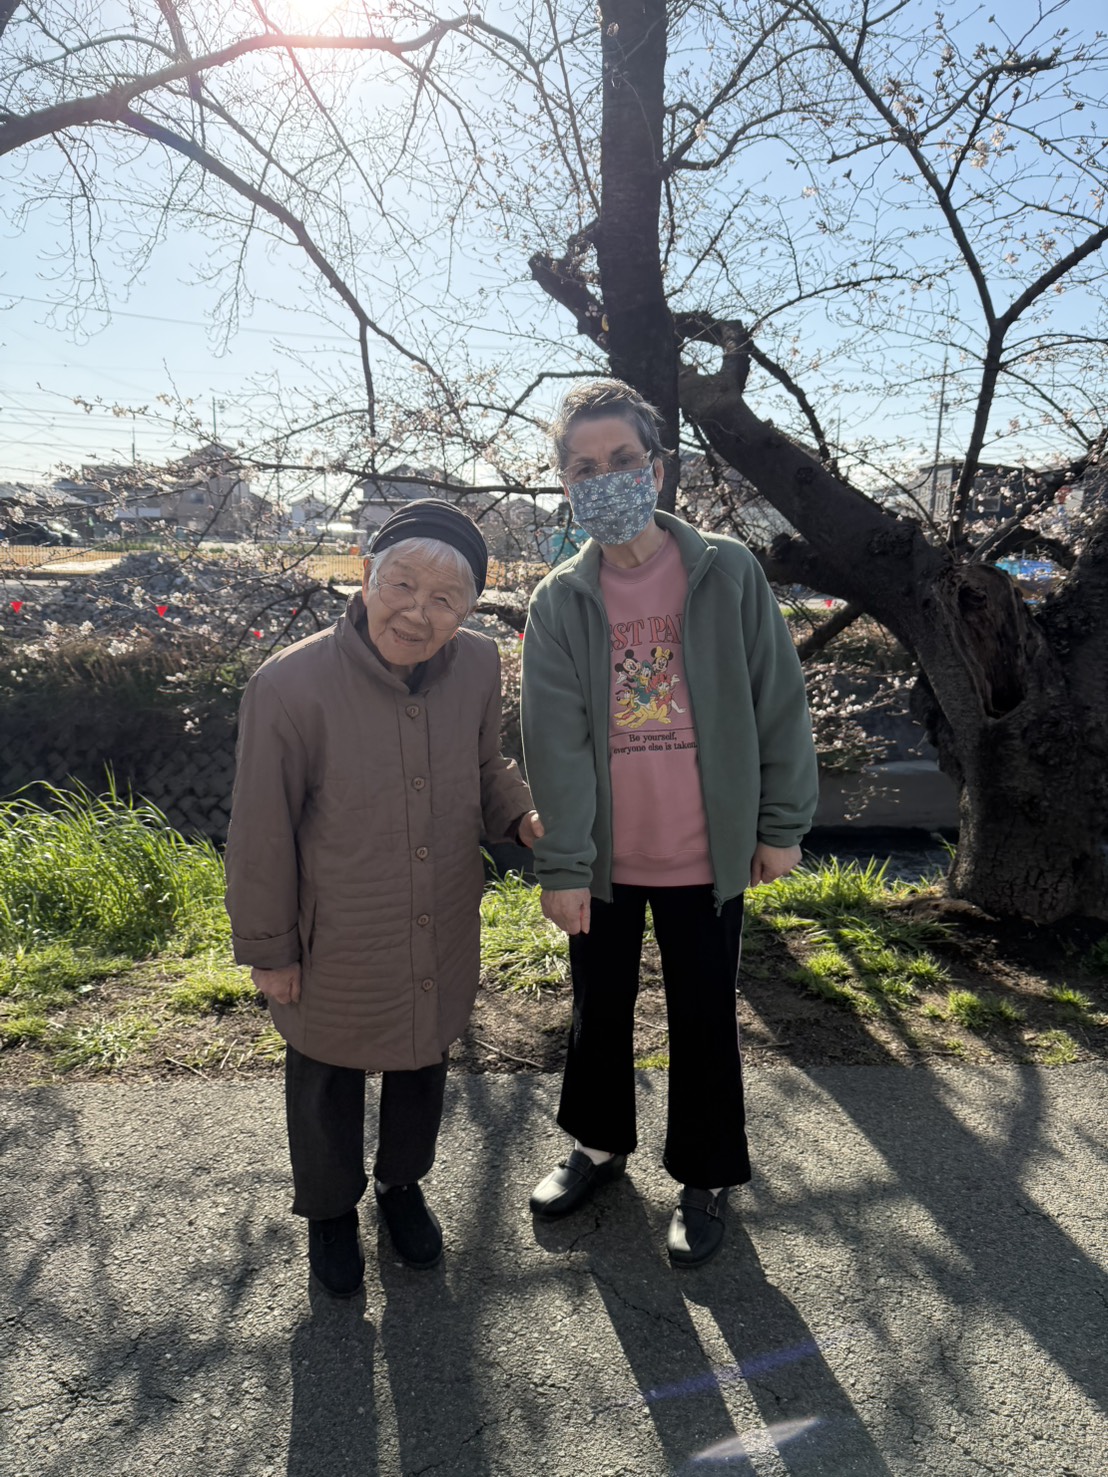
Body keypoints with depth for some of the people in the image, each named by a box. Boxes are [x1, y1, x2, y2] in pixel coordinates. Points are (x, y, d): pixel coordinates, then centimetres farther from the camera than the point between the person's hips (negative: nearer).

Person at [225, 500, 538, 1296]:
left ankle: (404, 1183, 57)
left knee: (423, 1069, 27)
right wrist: (268, 950, -7)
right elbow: (262, 834, -15)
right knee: (328, 1087, 22)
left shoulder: (479, 667, -13)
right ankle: (331, 1210, 52)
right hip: (336, 951, -3)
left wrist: (523, 816, -14)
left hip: (443, 943, 4)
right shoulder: (290, 686, -25)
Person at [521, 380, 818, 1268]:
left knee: (704, 1019, 11)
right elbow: (555, 743, -8)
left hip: (707, 855, -1)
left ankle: (707, 1178, 33)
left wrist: (782, 825, -3)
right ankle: (600, 1143, 43)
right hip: (603, 859, 2)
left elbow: (780, 703, -2)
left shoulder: (728, 574, -6)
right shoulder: (559, 601, -3)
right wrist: (563, 866, -10)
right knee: (600, 1007, 18)